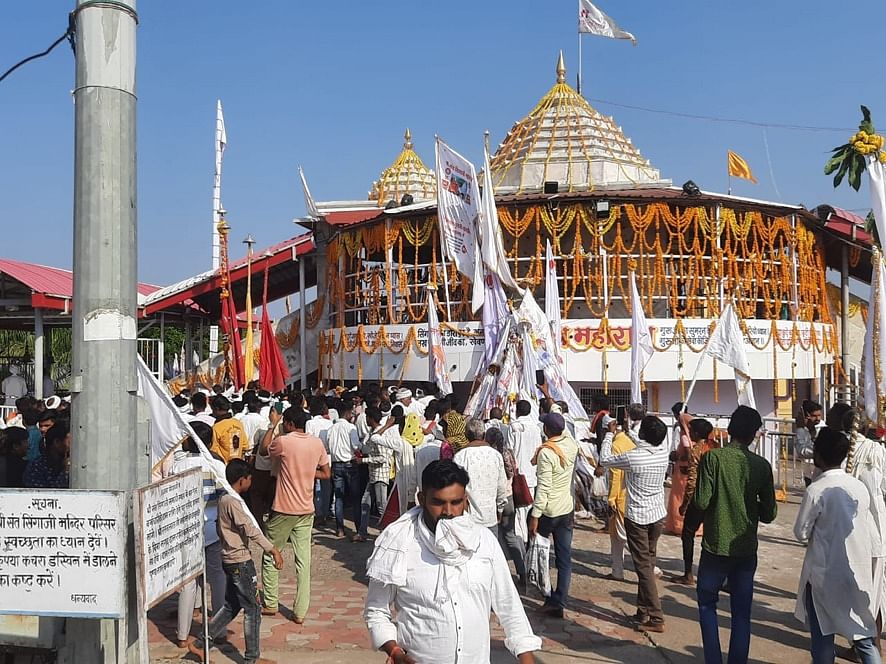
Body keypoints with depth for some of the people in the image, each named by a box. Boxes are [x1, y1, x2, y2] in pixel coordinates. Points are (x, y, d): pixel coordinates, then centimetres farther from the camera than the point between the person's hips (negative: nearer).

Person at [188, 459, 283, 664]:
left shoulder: (223, 499, 8)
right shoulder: (233, 502, -20)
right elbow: (250, 530, -24)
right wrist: (273, 550, -22)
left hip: (230, 560, 9)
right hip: (240, 562, -9)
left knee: (231, 606, 19)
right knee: (253, 609, 0)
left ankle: (200, 643, 24)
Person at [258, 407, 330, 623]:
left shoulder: (283, 442, -13)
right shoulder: (317, 443, 0)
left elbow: (263, 449, 8)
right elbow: (326, 474, 7)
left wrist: (272, 425, 14)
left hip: (283, 510, -4)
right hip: (306, 510, 4)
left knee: (270, 556, 14)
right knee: (303, 561, 5)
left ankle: (270, 604, 22)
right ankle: (300, 612, 8)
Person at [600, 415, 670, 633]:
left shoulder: (633, 457, -21)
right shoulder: (663, 453, -7)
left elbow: (605, 459, -4)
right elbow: (661, 435, 19)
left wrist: (610, 433, 6)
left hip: (637, 518, -6)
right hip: (658, 516, 6)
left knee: (644, 567, -1)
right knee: (648, 563, 17)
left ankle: (656, 618, -2)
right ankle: (643, 610, 24)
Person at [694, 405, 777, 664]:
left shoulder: (713, 457, -11)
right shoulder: (761, 465, -3)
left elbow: (702, 502, -15)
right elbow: (769, 513, 0)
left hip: (716, 547, -2)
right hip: (746, 550, 2)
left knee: (707, 605, 13)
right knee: (742, 613, 11)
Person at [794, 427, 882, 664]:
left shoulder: (816, 490, -17)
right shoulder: (860, 487, -2)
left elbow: (801, 533, -11)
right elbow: (868, 529, 6)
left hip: (825, 573, -5)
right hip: (858, 571, 5)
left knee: (822, 636, 8)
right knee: (863, 635, 14)